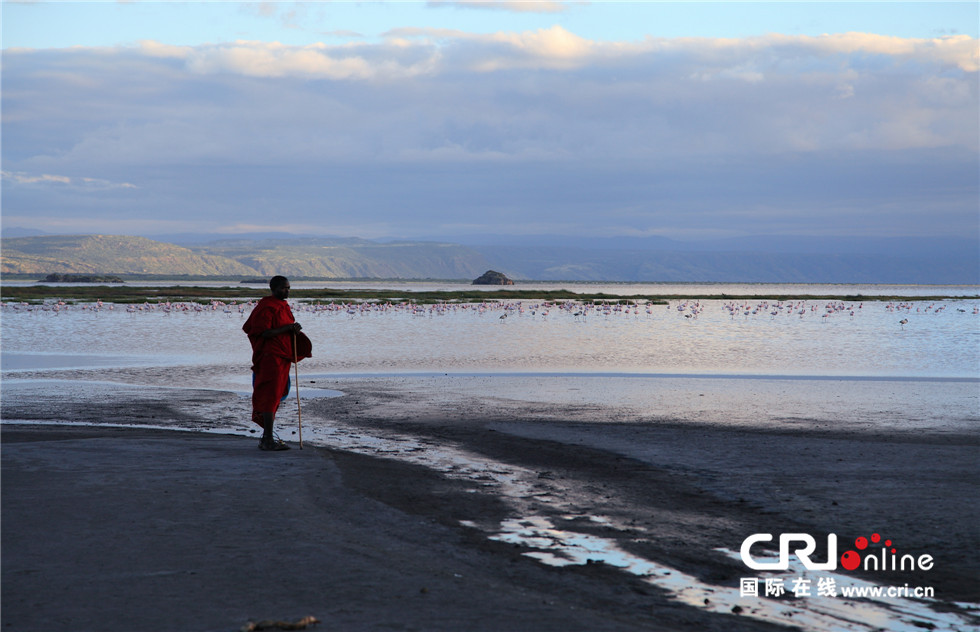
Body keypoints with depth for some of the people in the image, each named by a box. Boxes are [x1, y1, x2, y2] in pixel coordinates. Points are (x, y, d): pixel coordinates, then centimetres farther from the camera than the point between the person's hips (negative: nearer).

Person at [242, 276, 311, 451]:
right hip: (270, 356, -10)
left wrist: (294, 330, 4)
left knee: (276, 396, 12)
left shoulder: (283, 306, 16)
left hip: (282, 357, 10)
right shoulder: (266, 308, -13)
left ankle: (267, 436, 19)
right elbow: (264, 333, -20)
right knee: (270, 396, -10)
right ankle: (268, 440, -9)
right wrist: (288, 327, -20)